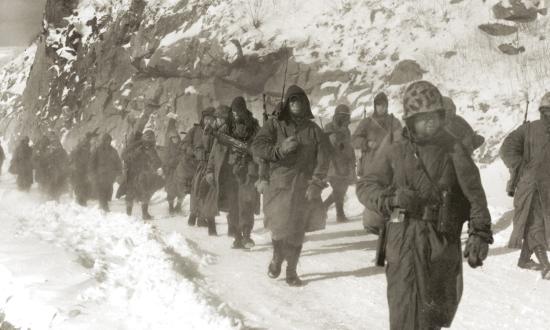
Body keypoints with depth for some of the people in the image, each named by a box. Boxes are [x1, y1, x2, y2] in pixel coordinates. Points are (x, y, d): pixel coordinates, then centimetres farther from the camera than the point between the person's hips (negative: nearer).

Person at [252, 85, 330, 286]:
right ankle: (277, 259, 19)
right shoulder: (275, 125, 7)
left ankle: (291, 271, 13)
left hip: (304, 186, 2)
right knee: (280, 227, -9)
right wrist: (280, 149, -15)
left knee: (297, 231, 1)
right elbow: (257, 147, 0)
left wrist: (316, 184, -6)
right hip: (279, 184, -1)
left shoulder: (314, 130, 10)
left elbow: (323, 160, 5)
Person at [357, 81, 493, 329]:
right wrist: (389, 197, -10)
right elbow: (365, 186, 9)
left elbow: (474, 195, 1)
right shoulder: (395, 153, 6)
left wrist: (479, 233, -9)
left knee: (441, 308, 11)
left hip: (445, 242, 1)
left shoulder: (453, 151, 4)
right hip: (405, 240, -1)